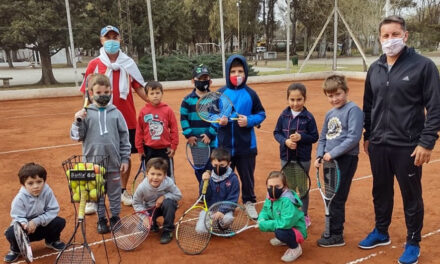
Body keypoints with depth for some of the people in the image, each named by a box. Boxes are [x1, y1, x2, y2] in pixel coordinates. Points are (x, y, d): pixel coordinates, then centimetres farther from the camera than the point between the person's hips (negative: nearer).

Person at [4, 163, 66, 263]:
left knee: (60, 222, -21)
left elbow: (53, 210, -18)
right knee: (11, 233, -31)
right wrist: (23, 224, -45)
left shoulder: (47, 192, -21)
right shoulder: (20, 198, -25)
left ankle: (51, 241, 15)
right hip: (26, 228, -2)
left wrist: (36, 221, -28)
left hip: (42, 225, 2)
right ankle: (16, 250, 8)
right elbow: (17, 217, -21)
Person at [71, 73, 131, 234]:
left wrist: (125, 159, 2)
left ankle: (115, 218, 29)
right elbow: (77, 136, 0)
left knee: (115, 193, 13)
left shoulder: (115, 113, -1)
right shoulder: (85, 113, -2)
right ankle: (101, 220, 29)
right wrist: (78, 122, -17)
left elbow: (124, 137, 3)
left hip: (113, 162, 0)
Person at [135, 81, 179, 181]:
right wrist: (140, 149, 2)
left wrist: (173, 146, -3)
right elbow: (139, 131, 0)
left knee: (169, 175, 10)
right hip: (149, 150, 1)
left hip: (165, 149, -1)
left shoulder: (168, 110, -6)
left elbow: (174, 129, -3)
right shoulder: (143, 111, -4)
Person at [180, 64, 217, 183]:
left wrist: (210, 134, -12)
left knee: (212, 168, 0)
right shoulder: (188, 100, 1)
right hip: (195, 142, 2)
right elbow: (183, 118, 0)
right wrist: (188, 135, -10)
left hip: (212, 141, -1)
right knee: (199, 169, 13)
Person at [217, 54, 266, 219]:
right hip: (224, 145, 0)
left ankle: (249, 202, 35)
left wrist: (249, 120, -16)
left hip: (246, 145, 0)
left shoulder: (250, 94, -4)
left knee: (247, 175, 15)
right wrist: (219, 121, -17)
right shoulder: (220, 93, -3)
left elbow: (261, 114, 2)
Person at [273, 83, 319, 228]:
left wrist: (301, 137, -22)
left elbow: (314, 137, -6)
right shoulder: (284, 115, -2)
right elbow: (276, 132, 3)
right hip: (286, 157, 3)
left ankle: (304, 216, 26)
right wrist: (285, 141, -15)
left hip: (303, 159, -3)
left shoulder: (308, 117, -9)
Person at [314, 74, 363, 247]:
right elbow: (323, 137, 20)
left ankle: (336, 235, 10)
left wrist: (333, 153, -19)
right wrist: (320, 156, 5)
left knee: (337, 198, -3)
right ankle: (333, 229, 29)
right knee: (331, 197, 15)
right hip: (331, 160, 8)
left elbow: (354, 137, -20)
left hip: (346, 159, -8)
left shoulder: (353, 110, -11)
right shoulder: (330, 114, 14)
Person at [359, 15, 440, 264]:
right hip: (378, 145, 5)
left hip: (408, 146, -5)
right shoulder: (375, 68, 7)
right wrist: (368, 135, 16)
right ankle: (381, 233, 37)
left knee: (411, 196, 9)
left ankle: (413, 242, 27)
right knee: (381, 192, 18)